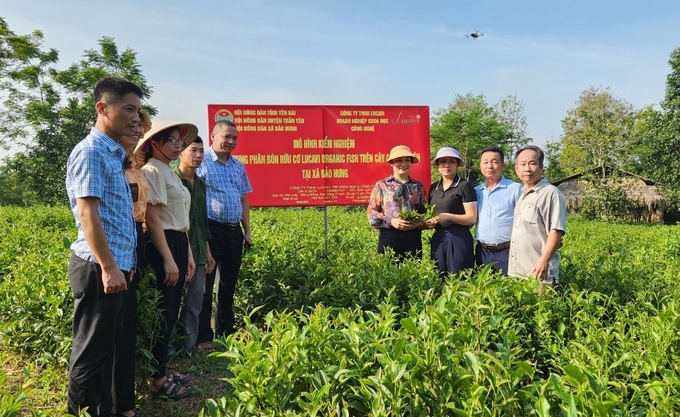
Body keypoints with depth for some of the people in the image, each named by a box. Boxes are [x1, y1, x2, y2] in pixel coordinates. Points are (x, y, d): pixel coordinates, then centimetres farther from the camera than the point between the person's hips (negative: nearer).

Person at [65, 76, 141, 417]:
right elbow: (88, 213, -21)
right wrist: (108, 267, -22)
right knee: (91, 352, 2)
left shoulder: (113, 154, 16)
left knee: (107, 347, 18)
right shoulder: (91, 152, -14)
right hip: (99, 268, -10)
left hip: (115, 266, 10)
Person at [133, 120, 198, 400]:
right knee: (162, 313, -2)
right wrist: (169, 259, -20)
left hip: (177, 245, 10)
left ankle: (162, 370, 25)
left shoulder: (170, 172, 17)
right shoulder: (152, 170, -11)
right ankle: (157, 378, 9)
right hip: (162, 247, -10)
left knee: (171, 312, 14)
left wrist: (188, 253, 17)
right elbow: (152, 219, -18)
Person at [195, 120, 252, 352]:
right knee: (205, 284, -1)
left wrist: (247, 231, 13)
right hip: (211, 229, -6)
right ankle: (203, 337, 7)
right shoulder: (201, 163, -5)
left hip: (234, 231, 6)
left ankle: (226, 332, 25)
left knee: (229, 284, 13)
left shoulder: (238, 166, 15)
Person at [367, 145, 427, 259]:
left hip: (413, 238, 2)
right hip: (389, 237, -2)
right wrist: (390, 221, -13)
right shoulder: (381, 185, 5)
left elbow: (425, 213, 16)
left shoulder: (419, 186, 13)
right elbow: (371, 212, 2)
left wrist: (419, 223, -5)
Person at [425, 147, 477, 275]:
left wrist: (448, 217, -21)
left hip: (459, 238, -6)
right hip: (437, 239, 6)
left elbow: (472, 218, -10)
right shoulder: (433, 188, 12)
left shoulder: (464, 186, -7)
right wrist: (429, 222, 3)